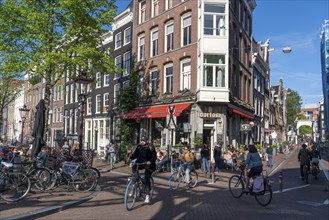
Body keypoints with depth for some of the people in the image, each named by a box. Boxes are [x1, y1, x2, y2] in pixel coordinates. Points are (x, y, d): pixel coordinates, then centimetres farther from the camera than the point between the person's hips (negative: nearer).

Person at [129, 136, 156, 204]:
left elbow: (154, 157, -12)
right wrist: (130, 158, -21)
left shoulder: (150, 148, -8)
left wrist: (150, 161, -32)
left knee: (147, 179, -10)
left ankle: (147, 195, -2)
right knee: (134, 167, -28)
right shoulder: (139, 147, 2)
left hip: (148, 165, -4)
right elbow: (135, 154, 0)